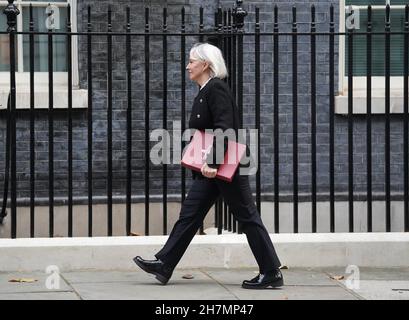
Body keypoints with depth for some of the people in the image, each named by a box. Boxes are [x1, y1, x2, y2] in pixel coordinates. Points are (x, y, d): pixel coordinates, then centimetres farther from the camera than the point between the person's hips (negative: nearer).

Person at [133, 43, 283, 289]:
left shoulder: (217, 89, -15)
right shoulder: (205, 91, 15)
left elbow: (224, 128, -23)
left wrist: (212, 163, -27)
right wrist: (206, 163, 17)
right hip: (211, 168, 10)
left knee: (247, 217, -5)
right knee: (190, 214, 8)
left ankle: (271, 273, 0)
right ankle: (164, 265, 10)